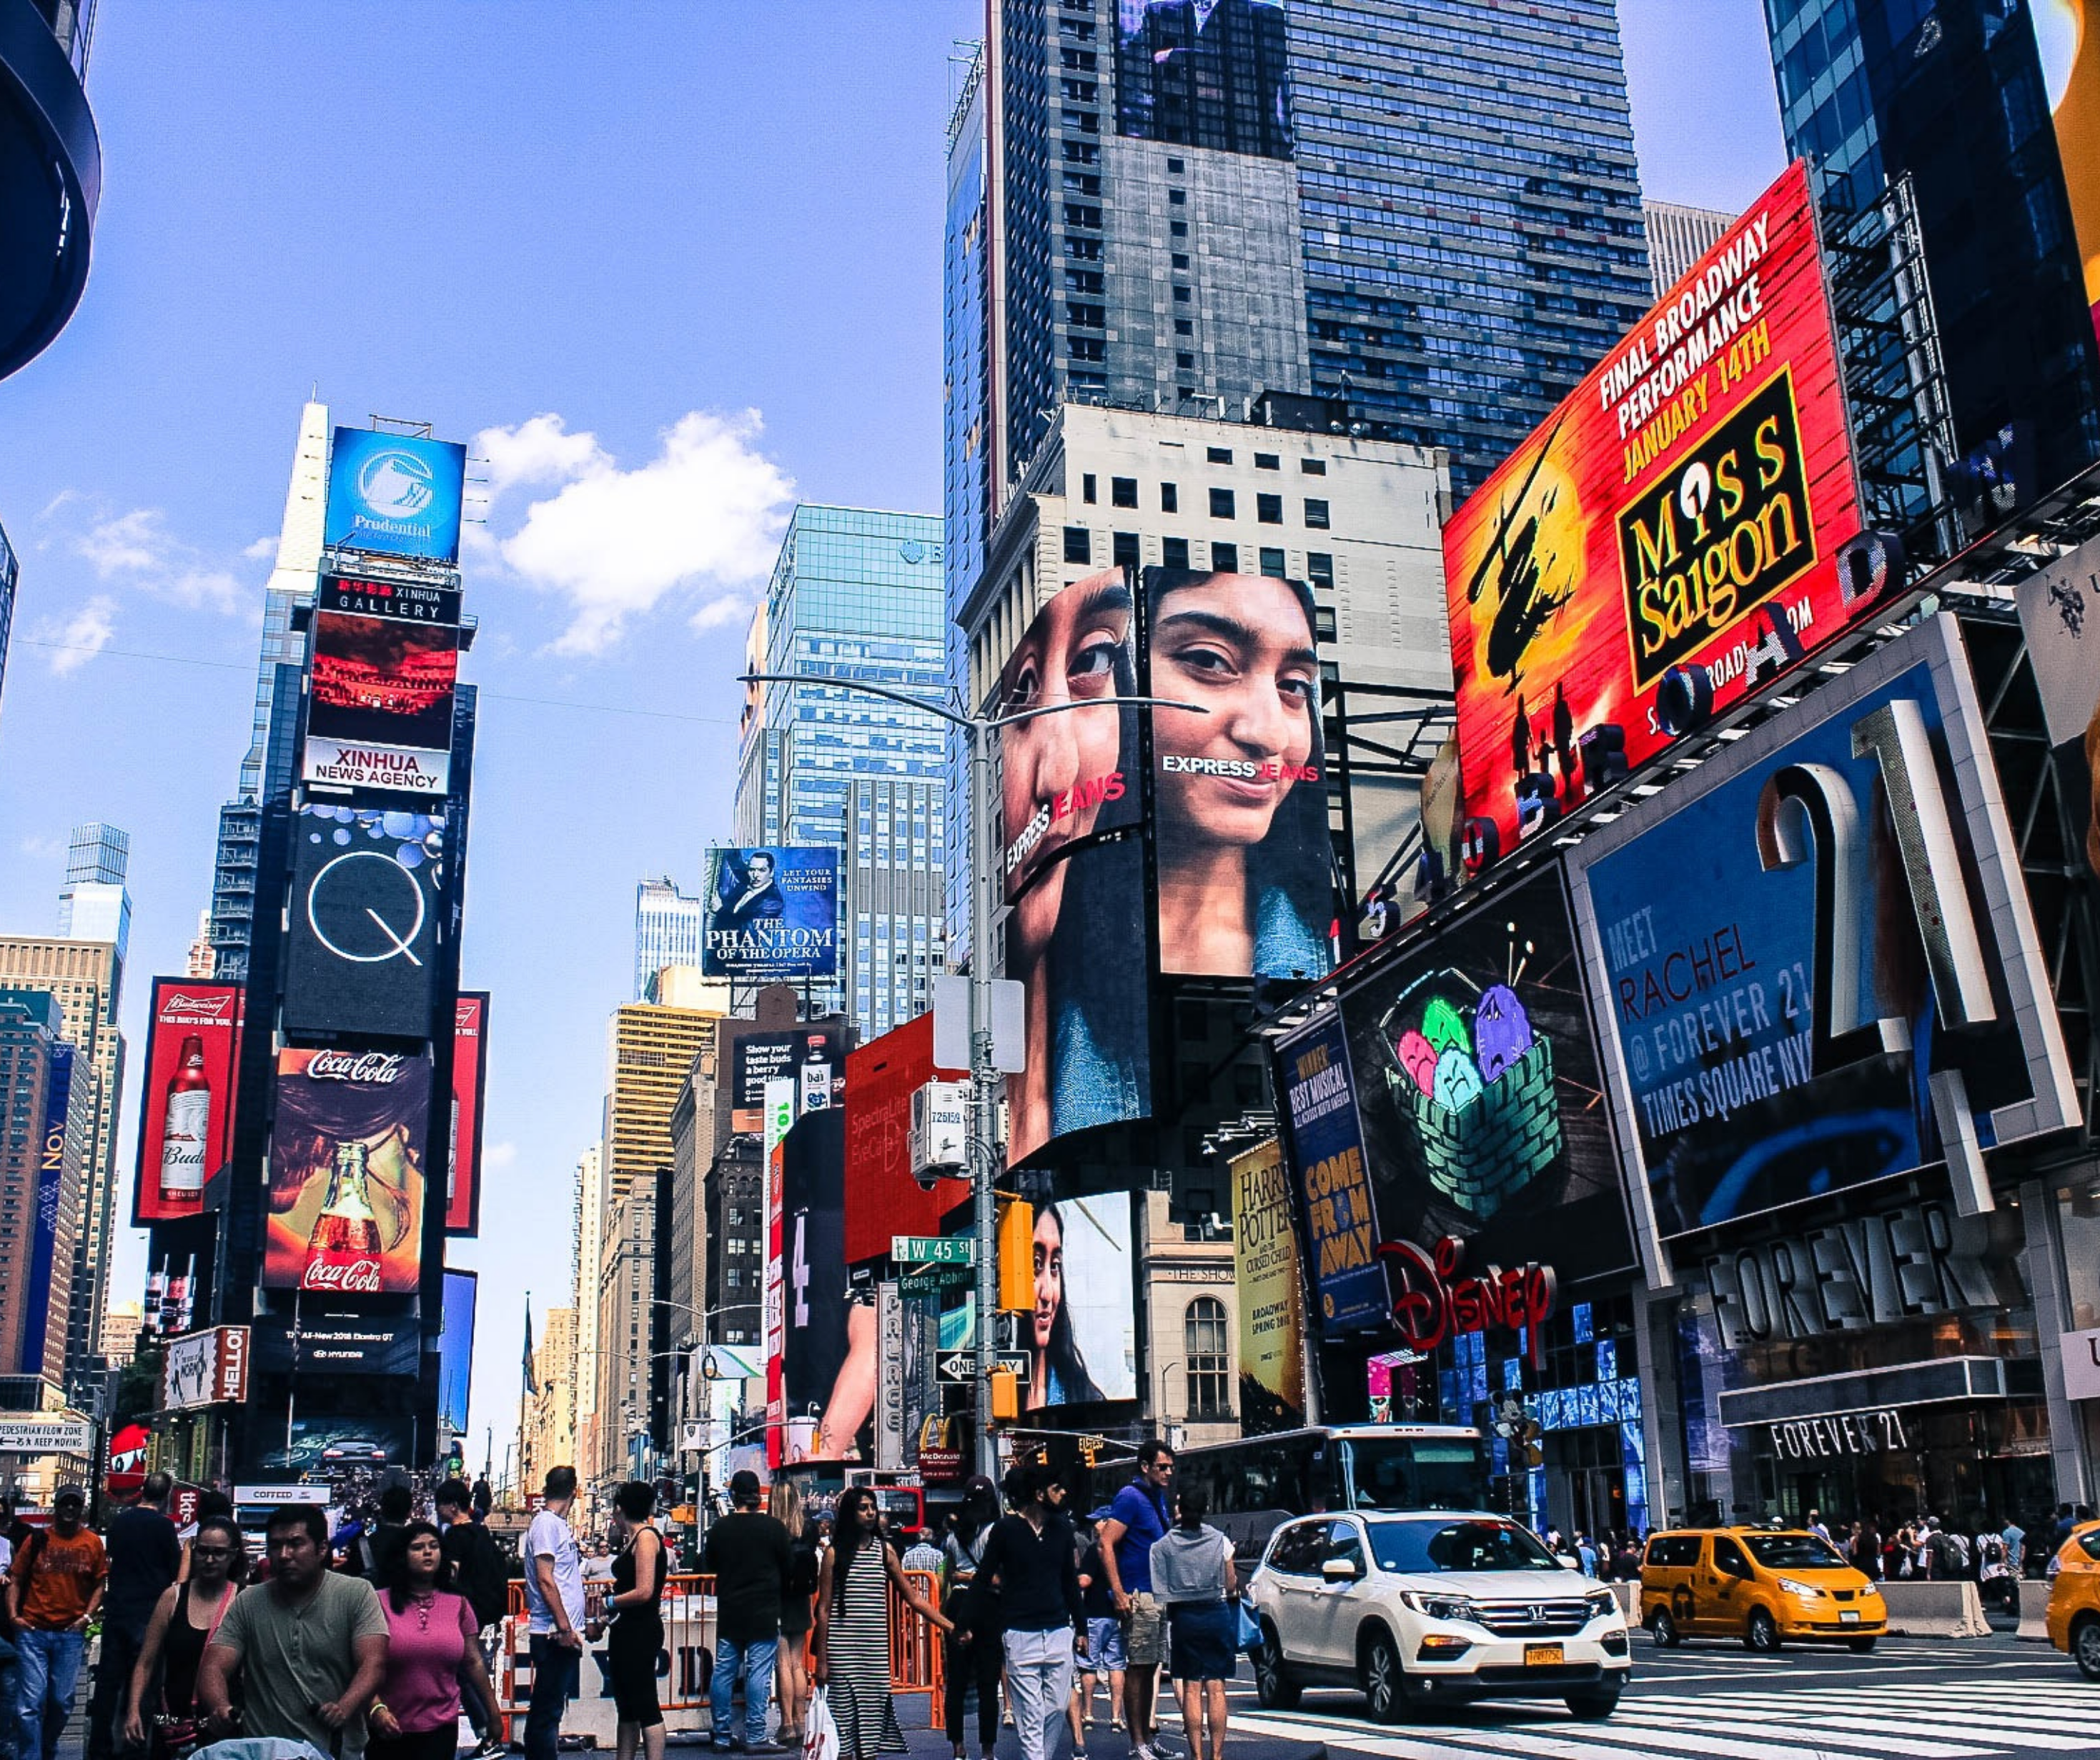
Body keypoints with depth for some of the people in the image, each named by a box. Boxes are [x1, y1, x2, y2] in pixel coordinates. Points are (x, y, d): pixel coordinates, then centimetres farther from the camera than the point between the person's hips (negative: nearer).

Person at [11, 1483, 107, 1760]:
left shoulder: (93, 1543, 6)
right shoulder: (37, 1539, 4)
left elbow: (100, 1584, 10)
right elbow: (15, 1580, 6)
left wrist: (88, 1616, -1)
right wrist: (13, 1615, -5)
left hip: (71, 1634, 1)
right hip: (33, 1632, -1)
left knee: (62, 1701, 7)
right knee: (31, 1701, -6)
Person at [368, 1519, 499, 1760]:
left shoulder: (458, 1605, 5)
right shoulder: (380, 1603, -4)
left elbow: (474, 1663, 9)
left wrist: (493, 1713, 11)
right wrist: (377, 1709, -20)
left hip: (441, 1729, 1)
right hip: (389, 1729, -1)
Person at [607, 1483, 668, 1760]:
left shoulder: (646, 1536, -13)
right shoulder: (633, 1539, 14)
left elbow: (644, 1592, -19)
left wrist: (608, 1602, -9)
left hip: (641, 1631, -10)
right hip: (626, 1631, 10)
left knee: (645, 1706, -7)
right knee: (626, 1707, 14)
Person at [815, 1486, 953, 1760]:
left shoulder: (885, 1550, 8)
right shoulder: (835, 1553, 1)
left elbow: (913, 1598, 10)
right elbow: (823, 1609, 1)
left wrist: (951, 1627, 4)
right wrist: (822, 1660, -2)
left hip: (876, 1651, 2)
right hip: (842, 1651, -2)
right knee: (843, 1720, -3)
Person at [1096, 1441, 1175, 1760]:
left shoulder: (1158, 1498, 15)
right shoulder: (1131, 1497, -11)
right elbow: (1106, 1544, -18)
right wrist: (1119, 1594, -22)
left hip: (1159, 1595, 9)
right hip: (1139, 1596, -9)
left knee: (1149, 1667, 13)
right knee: (1137, 1668, -4)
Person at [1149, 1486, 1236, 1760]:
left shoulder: (1163, 1545, -4)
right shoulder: (1220, 1541, -4)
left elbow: (1159, 1591, -5)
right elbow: (1231, 1586, 2)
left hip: (1183, 1618, 0)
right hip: (1217, 1616, 0)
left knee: (1191, 1689, 4)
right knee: (1216, 1688, 3)